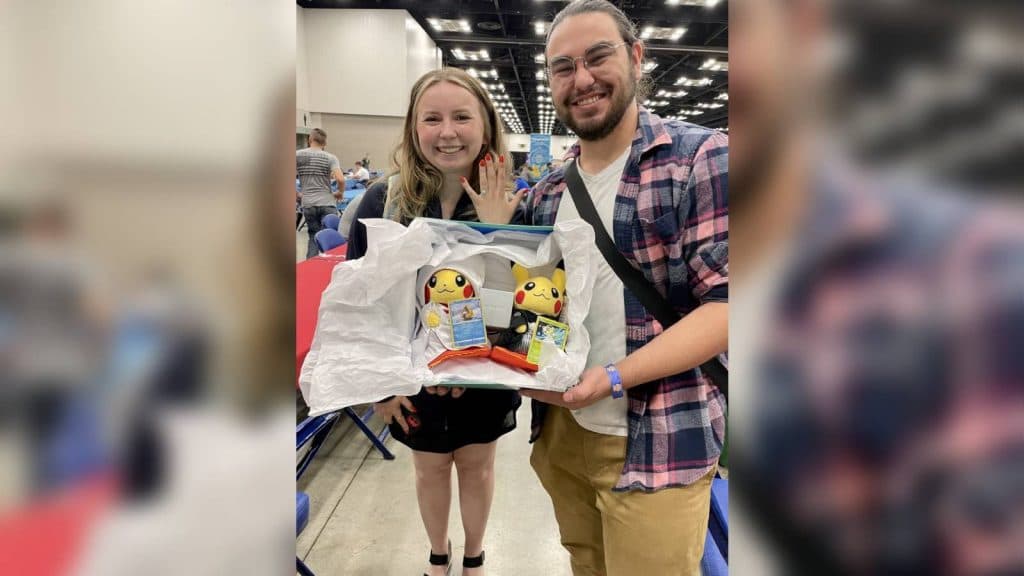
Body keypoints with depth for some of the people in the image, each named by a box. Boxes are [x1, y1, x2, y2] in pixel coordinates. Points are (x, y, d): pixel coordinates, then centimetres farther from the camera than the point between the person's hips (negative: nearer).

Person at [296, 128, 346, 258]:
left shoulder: (298, 155, 5)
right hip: (327, 203, -2)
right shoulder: (330, 157, -1)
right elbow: (340, 179, -14)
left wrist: (298, 194, 12)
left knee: (314, 236, 13)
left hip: (308, 204, 2)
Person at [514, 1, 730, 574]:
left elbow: (724, 305, -17)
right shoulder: (548, 191, 8)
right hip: (560, 431, 6)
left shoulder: (703, 159, -11)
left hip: (656, 446, -5)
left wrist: (613, 377, -25)